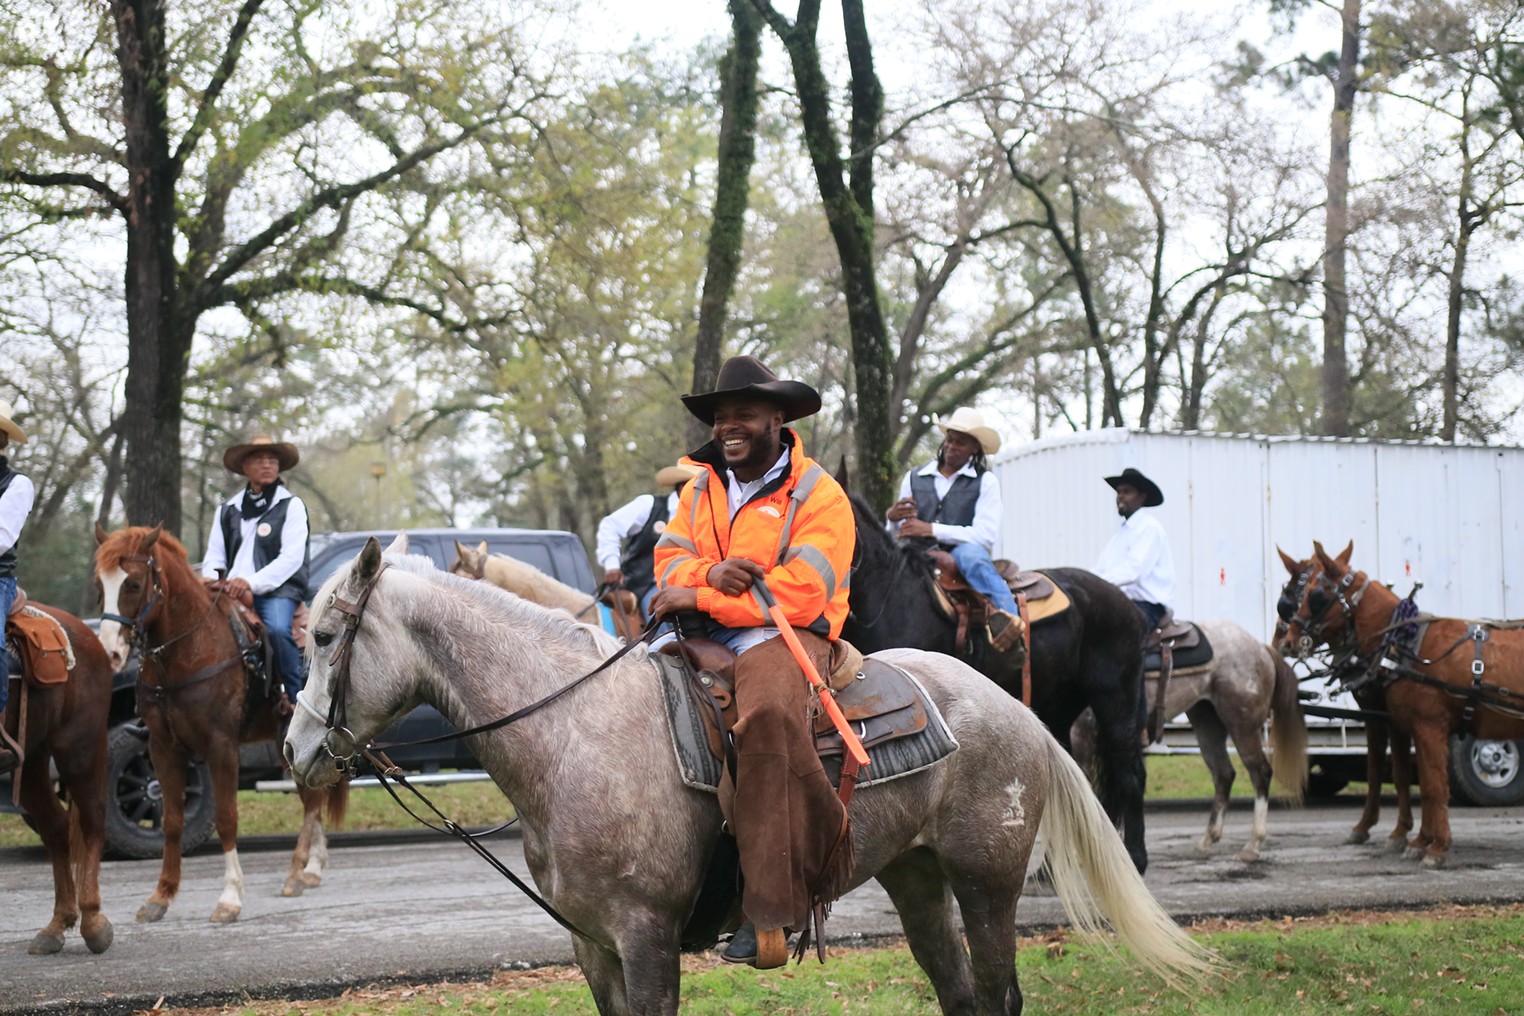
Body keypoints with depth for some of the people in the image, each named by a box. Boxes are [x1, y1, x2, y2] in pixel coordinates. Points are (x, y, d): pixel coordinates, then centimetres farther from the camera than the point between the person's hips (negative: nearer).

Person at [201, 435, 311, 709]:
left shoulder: (291, 505, 4)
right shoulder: (228, 509, 19)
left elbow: (291, 558, -8)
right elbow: (214, 555, 17)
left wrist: (252, 582, -20)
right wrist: (210, 578, -7)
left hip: (278, 588, -4)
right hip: (229, 591, 4)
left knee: (277, 629, -34)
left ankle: (297, 693, -20)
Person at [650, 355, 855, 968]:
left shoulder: (818, 495, -4)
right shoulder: (702, 487, 18)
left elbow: (798, 592, -14)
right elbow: (668, 557, 11)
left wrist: (698, 597, -16)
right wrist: (710, 572, -14)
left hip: (786, 635, -7)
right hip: (704, 638, 7)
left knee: (766, 714, -38)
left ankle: (772, 908, -38)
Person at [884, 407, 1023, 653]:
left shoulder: (985, 481, 6)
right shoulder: (913, 479, 16)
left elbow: (986, 535, -8)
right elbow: (897, 536, 16)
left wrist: (932, 530, -15)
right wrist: (893, 520, -9)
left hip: (963, 553, -3)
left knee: (969, 553, -38)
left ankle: (1007, 617, -51)